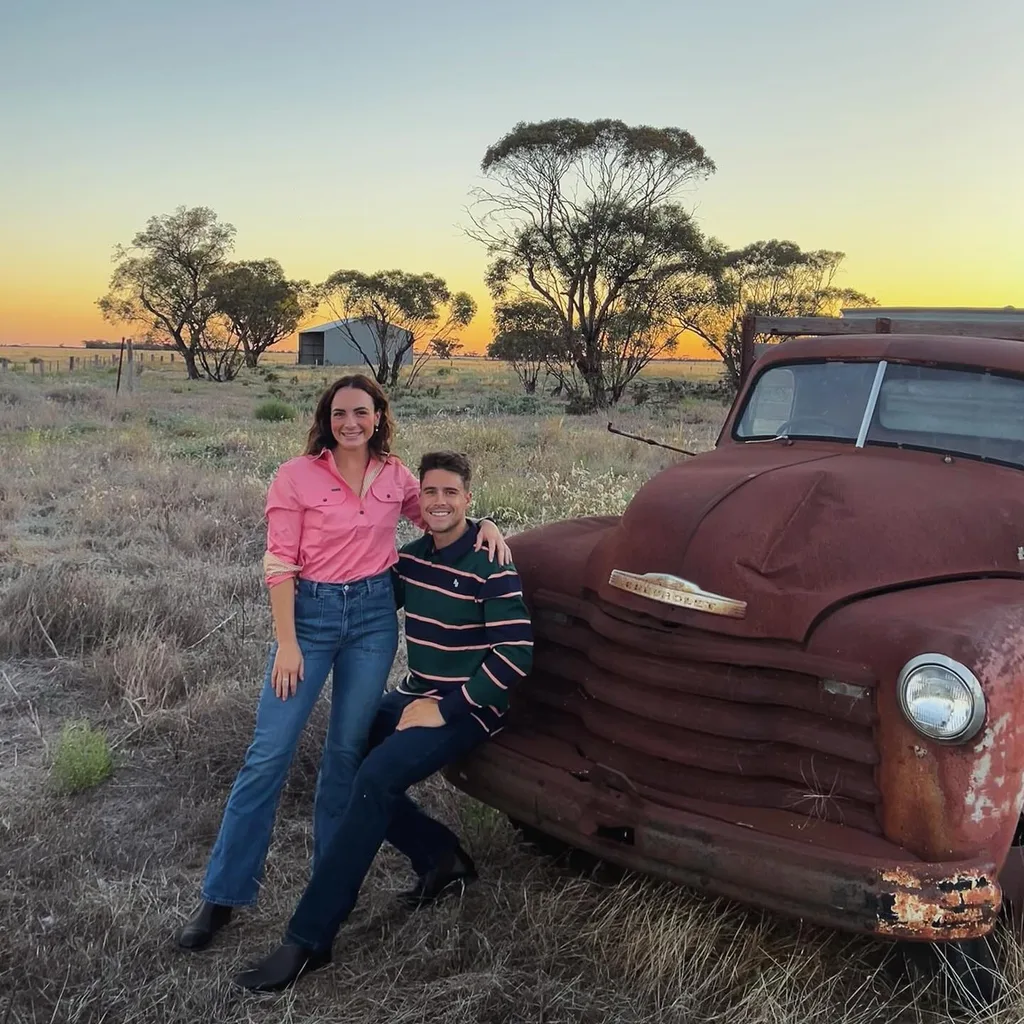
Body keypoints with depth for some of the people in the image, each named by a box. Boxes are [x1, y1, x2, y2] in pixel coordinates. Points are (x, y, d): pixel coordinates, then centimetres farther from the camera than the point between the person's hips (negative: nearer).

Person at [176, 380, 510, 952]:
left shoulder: (396, 477, 5)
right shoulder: (297, 476, -6)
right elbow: (280, 564, -7)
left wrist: (483, 526, 3)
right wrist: (287, 644, -11)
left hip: (374, 614, 3)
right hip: (311, 612, -3)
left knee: (347, 750, 9)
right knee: (271, 751, -4)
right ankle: (223, 895, 6)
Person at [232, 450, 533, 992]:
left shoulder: (489, 566, -16)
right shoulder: (412, 556, 6)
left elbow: (516, 654, -20)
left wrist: (447, 709, -20)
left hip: (467, 708, -9)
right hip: (417, 695, 9)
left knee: (374, 780, -25)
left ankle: (308, 941, -21)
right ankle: (442, 855, 10)